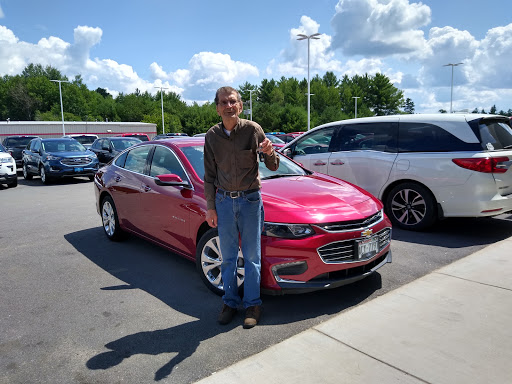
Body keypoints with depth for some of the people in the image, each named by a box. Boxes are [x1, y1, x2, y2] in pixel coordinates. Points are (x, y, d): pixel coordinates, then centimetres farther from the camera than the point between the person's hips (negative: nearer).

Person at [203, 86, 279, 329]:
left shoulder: (253, 130, -6)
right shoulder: (212, 136, 1)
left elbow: (273, 167, -4)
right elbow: (209, 175, 7)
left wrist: (269, 152, -27)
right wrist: (210, 207, 4)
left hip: (250, 199, -2)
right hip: (224, 201, 2)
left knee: (252, 256, 5)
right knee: (228, 256, 10)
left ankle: (252, 304, 18)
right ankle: (230, 302, 25)